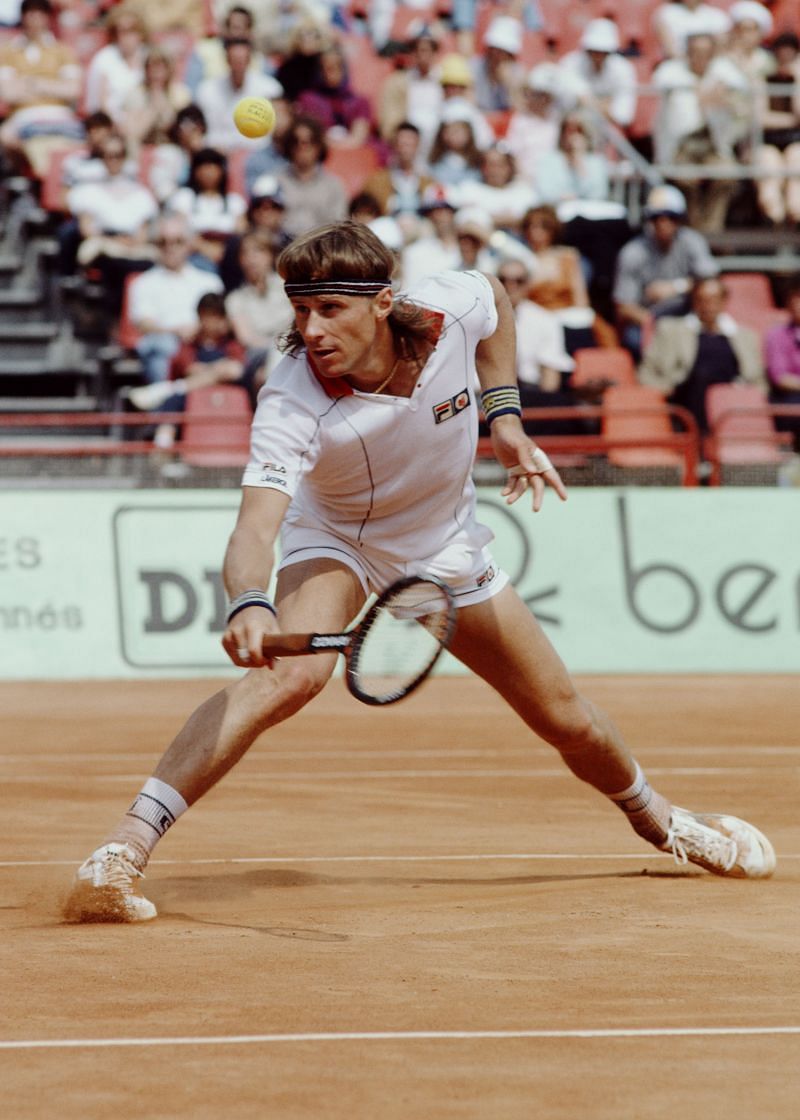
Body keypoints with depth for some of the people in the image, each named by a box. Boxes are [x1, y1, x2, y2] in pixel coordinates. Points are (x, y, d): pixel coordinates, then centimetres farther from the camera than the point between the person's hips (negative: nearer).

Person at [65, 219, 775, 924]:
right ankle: (123, 851, -38)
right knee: (290, 673, -35)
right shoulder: (291, 406, -36)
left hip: (448, 549, 4)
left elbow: (496, 297, 0)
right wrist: (250, 606, -69)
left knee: (569, 721, 11)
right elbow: (256, 529, -48)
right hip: (336, 541, -4)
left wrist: (505, 416, -6)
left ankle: (658, 820, 45)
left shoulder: (451, 308, -27)